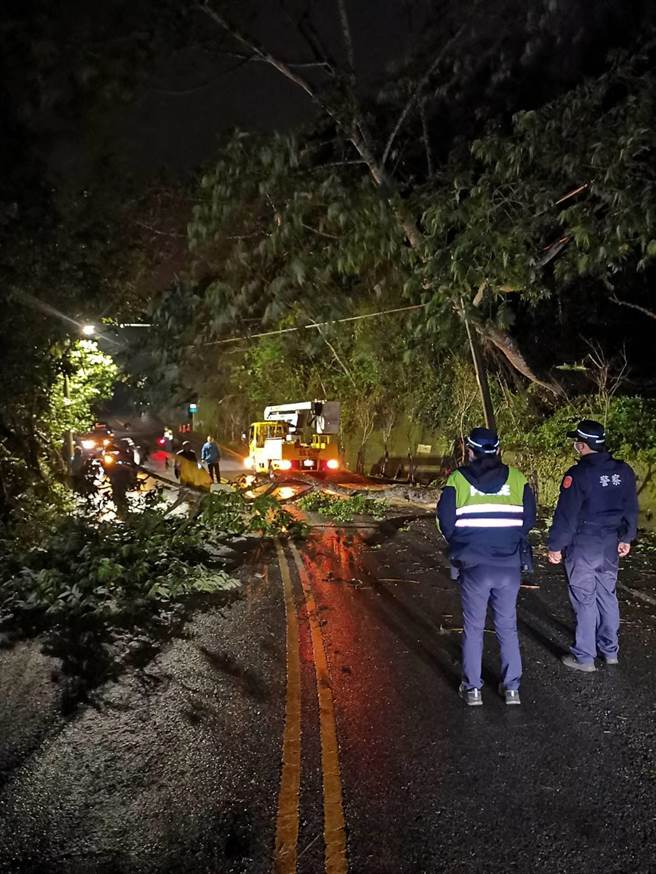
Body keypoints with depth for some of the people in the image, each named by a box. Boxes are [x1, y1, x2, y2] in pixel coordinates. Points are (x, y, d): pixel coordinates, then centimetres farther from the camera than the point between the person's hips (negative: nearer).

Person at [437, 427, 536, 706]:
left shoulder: (457, 479, -6)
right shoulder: (517, 478, -1)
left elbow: (445, 522, -4)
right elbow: (529, 520, 3)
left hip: (474, 567, -1)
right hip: (509, 567, 2)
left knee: (473, 628, 11)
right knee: (507, 627, 15)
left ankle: (472, 688, 17)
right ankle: (511, 687, 21)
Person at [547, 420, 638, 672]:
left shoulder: (578, 474, -19)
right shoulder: (624, 471, 2)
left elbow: (566, 514, -16)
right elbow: (631, 509, 10)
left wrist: (555, 546, -8)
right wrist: (626, 538, 22)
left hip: (583, 547, -6)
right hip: (611, 546, 6)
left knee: (584, 600, 3)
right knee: (607, 596, 18)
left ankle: (584, 657, 11)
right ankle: (610, 650, 29)